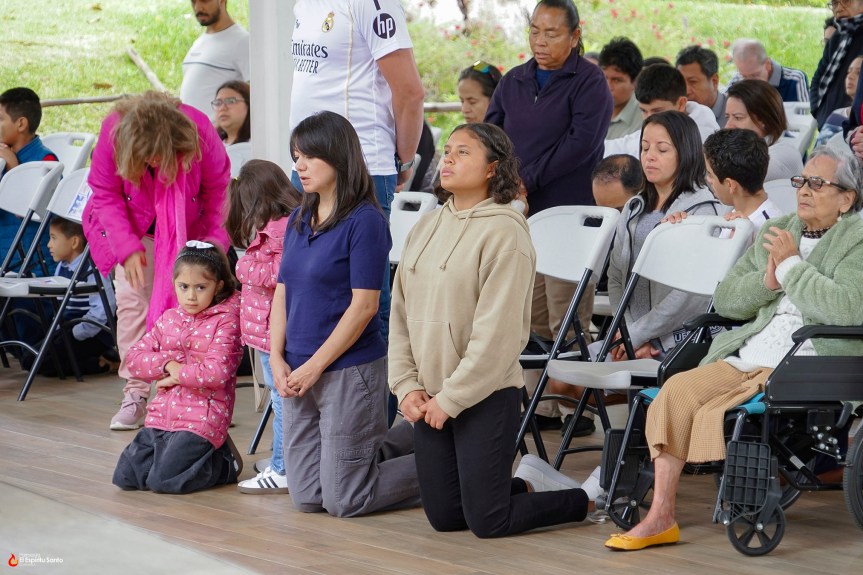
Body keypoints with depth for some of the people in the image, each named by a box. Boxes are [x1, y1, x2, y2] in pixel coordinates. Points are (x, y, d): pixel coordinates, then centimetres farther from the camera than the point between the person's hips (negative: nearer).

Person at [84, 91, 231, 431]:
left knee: (183, 300, -11)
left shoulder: (200, 134, -30)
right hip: (134, 227, 1)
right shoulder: (114, 133, -28)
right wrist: (128, 248, -23)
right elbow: (105, 195, -16)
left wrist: (216, 243, -18)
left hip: (187, 230, 0)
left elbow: (217, 191, -14)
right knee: (132, 299, -11)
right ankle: (135, 392, -6)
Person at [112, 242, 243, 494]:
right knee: (125, 477, -2)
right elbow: (134, 357, 7)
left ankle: (223, 462, 7)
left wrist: (177, 374, -9)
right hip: (161, 415, 7)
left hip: (201, 420, -7)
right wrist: (168, 364, -10)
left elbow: (217, 372, -19)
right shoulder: (168, 319, 12)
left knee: (164, 480, -19)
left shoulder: (226, 321, -7)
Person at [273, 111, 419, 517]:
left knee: (344, 501, -4)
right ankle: (416, 437, 27)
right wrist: (278, 361, -2)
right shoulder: (299, 220, 10)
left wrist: (314, 366, -15)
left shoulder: (364, 220, -13)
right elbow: (282, 295, 12)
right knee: (306, 498, 11)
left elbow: (364, 305, -16)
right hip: (299, 375, 8)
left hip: (349, 372, -8)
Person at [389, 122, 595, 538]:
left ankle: (586, 499, 18)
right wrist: (406, 386, 0)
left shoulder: (503, 232, -13)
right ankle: (527, 483, 32)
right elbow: (401, 313, 11)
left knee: (487, 523, -5)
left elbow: (496, 332, -17)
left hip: (486, 395, -7)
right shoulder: (425, 228, 9)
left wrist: (451, 398, -16)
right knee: (443, 517, 9)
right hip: (431, 396, 7)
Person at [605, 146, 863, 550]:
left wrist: (791, 265, -10)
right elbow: (725, 300, 18)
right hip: (747, 356, 7)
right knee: (677, 390, -20)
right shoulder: (775, 233, 22)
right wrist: (767, 281, -1)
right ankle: (660, 518, -20)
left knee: (714, 415, -28)